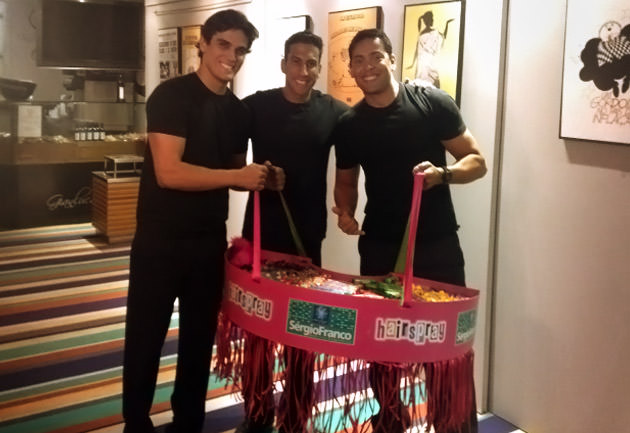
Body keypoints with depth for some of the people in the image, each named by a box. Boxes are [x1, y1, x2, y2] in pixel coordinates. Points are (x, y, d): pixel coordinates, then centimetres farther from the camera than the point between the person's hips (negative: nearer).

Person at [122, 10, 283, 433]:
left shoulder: (237, 109, 8)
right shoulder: (172, 95, -12)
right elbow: (168, 172, -23)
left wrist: (261, 178, -3)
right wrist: (238, 176, -25)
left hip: (210, 241, 6)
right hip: (160, 240, -6)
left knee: (200, 337, 15)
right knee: (145, 338, 7)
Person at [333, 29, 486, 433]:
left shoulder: (433, 102, -6)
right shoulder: (348, 125, 3)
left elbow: (477, 161, -4)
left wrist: (443, 173, -23)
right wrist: (345, 211, -5)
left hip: (437, 243, -3)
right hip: (379, 245, 3)